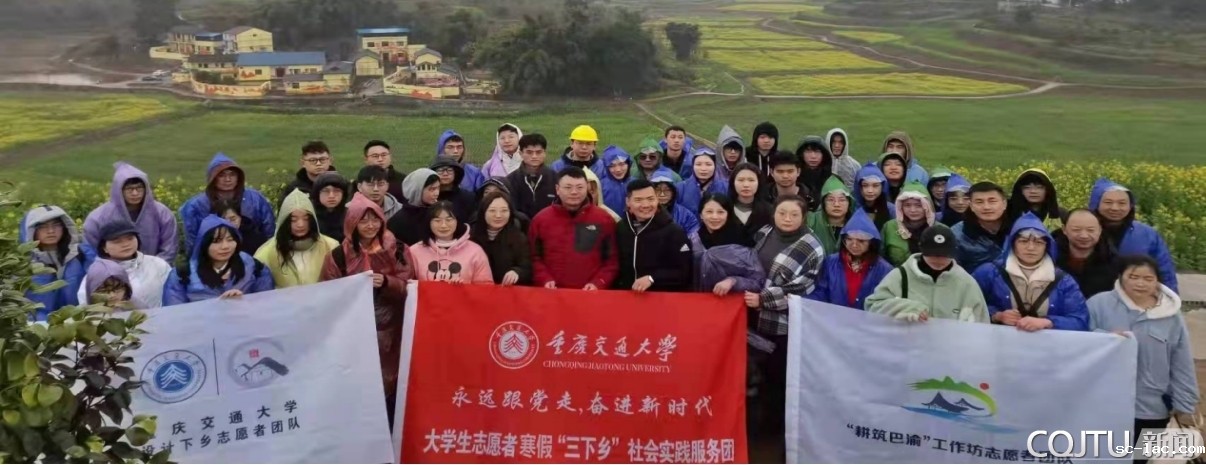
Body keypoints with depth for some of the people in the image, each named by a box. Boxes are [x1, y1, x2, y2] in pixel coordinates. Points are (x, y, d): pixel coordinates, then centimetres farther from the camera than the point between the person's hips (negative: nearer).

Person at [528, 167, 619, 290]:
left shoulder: (604, 220, 4)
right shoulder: (541, 219, 6)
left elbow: (612, 260, 3)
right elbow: (534, 258, 7)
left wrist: (598, 283, -10)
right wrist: (545, 280, -9)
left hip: (591, 294, -1)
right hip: (553, 294, 1)